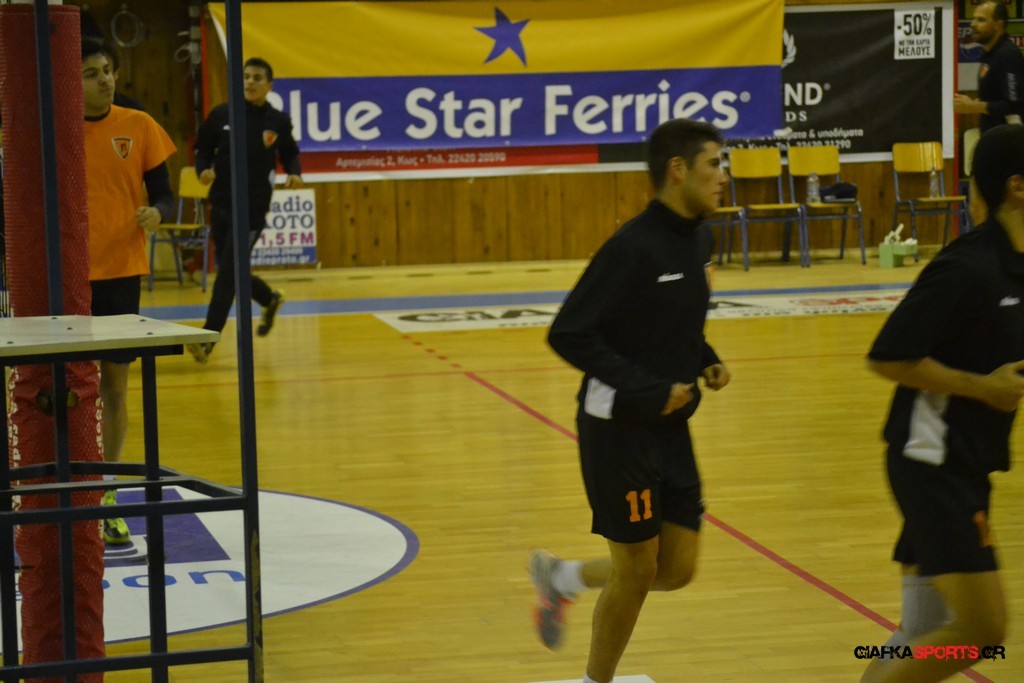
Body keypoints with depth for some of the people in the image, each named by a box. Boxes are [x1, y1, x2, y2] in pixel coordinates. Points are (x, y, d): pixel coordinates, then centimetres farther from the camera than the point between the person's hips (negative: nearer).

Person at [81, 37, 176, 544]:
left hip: (121, 273, 1)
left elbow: (163, 194, 5)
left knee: (114, 387, 7)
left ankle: (106, 498, 18)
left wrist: (156, 213, -17)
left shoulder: (138, 127, 1)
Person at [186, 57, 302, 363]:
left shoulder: (278, 121, -1)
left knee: (228, 272, -12)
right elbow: (203, 149, 9)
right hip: (220, 205, 3)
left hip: (253, 209, -3)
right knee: (229, 272, 13)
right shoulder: (221, 115, 1)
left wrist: (295, 173, -8)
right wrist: (204, 170, -12)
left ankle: (208, 338, -8)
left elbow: (290, 155, 12)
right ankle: (269, 299, 44)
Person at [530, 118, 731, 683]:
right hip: (621, 428, -8)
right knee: (636, 570, 2)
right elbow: (568, 334, -21)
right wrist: (648, 390, -22)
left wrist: (704, 360, 3)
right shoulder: (634, 247, -21)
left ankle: (561, 578, 32)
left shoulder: (698, 239, 5)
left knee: (677, 569, 9)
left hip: (670, 426, 8)